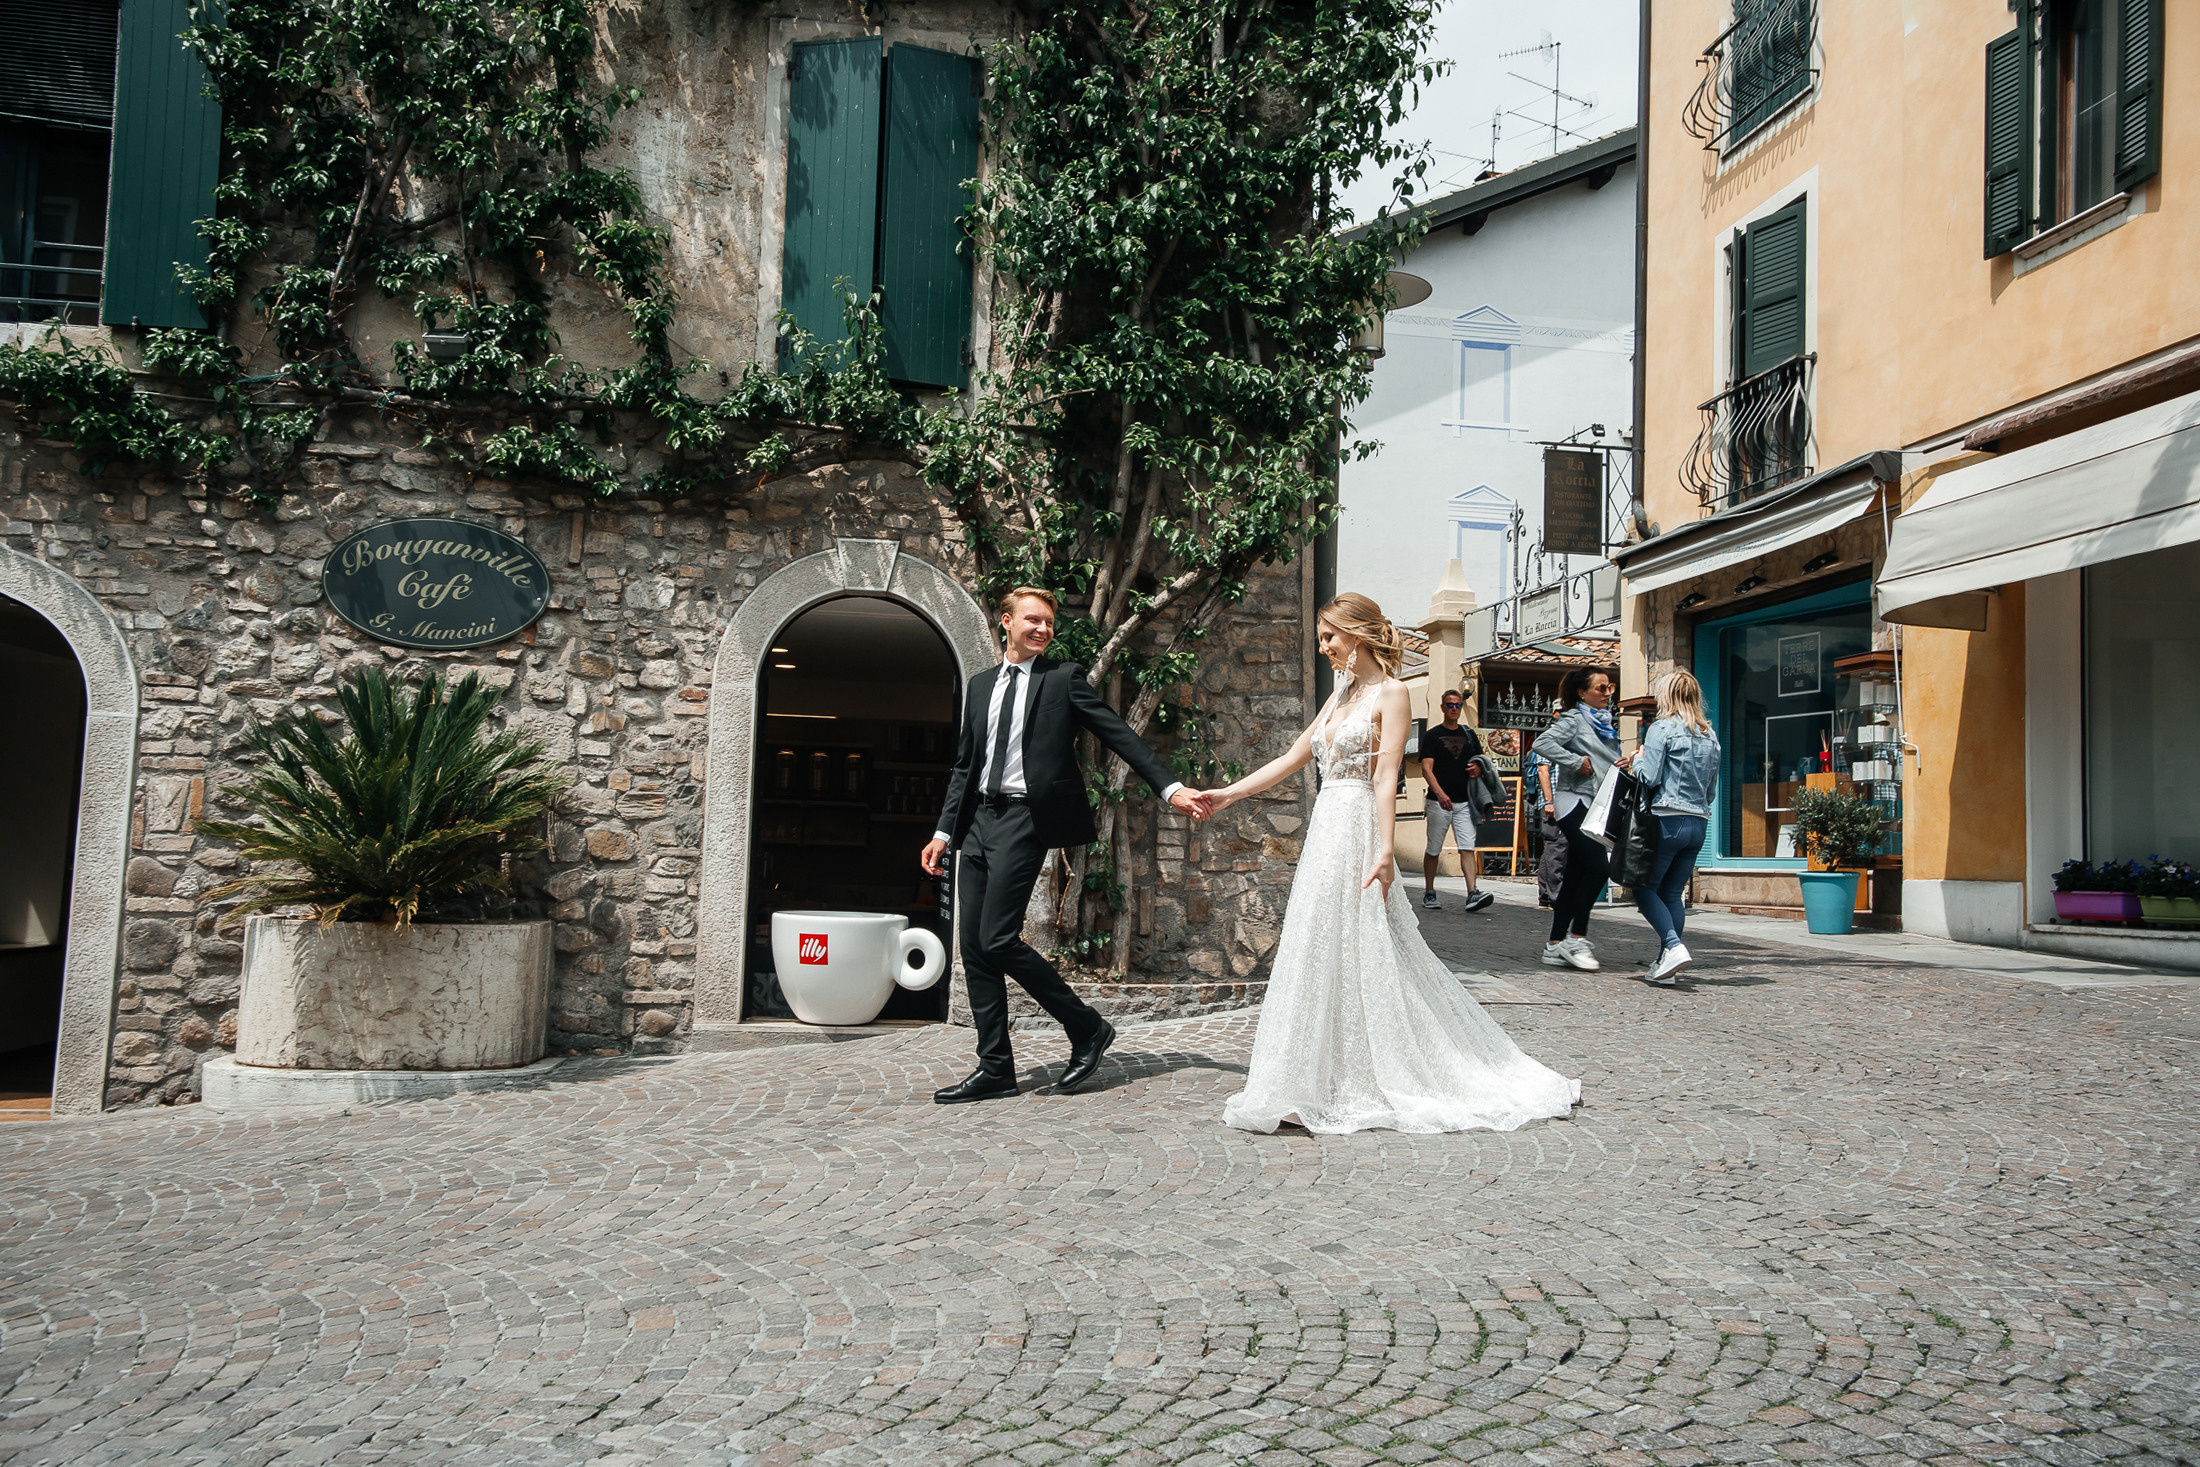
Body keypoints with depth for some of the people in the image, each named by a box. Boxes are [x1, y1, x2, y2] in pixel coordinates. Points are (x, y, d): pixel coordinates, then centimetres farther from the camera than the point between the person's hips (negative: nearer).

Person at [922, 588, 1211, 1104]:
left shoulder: (1064, 678, 3)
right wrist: (944, 831, 12)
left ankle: (1087, 1028, 2)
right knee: (974, 949, 4)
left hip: (1025, 818, -6)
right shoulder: (981, 685, 18)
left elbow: (1120, 735, -1)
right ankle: (995, 1068, 12)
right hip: (978, 819, 6)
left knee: (998, 939, -14)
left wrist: (1171, 787, -10)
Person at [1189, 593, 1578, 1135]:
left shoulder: (1390, 692, -6)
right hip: (1326, 829, 8)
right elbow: (1290, 760, 20)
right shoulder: (1340, 697, 18)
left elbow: (1386, 779, -14)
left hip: (1357, 832, -8)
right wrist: (1227, 794, 17)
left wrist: (1386, 852, -20)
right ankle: (1329, 1083, 16)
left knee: (1362, 950, -5)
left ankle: (1366, 1087, 4)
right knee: (1322, 951, 8)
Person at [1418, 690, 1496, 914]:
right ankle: (1428, 893, 18)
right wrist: (1439, 792, -25)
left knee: (1468, 848, -9)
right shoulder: (1432, 735, 1)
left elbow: (1481, 761, 24)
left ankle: (1472, 894, -17)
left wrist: (1478, 768, -2)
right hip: (1439, 801, -3)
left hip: (1464, 801, 3)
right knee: (1433, 850, 5)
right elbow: (1426, 769, -9)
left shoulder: (1469, 734, 14)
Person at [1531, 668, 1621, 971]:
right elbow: (1542, 743, -20)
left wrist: (1620, 765, 7)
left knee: (1576, 877, 6)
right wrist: (1576, 761, -20)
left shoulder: (1605, 722, 20)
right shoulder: (1573, 719, -5)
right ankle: (1577, 938, -8)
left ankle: (1555, 946, 8)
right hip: (1576, 802, -8)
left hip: (1598, 806, 8)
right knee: (1598, 867, -17)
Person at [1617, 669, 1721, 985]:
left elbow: (1650, 777, -12)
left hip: (1668, 820, -6)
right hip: (1699, 821, 6)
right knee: (1674, 893, 10)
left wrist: (1636, 761, 7)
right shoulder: (1710, 736, 13)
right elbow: (1712, 788, 15)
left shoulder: (1662, 728, -7)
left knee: (1644, 887, 3)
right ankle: (1665, 964, 8)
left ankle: (1674, 946, -15)